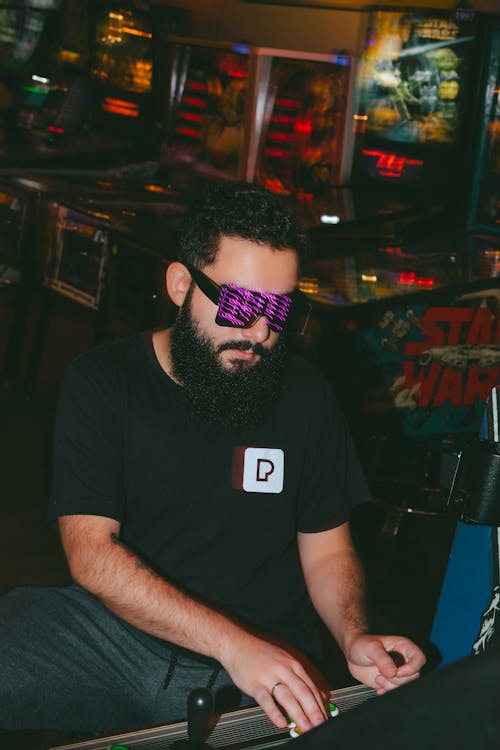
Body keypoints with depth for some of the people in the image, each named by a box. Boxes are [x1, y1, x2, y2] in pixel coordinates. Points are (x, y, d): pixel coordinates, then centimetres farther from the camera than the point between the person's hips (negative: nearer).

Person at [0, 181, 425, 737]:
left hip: (264, 668, 2)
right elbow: (91, 553, -14)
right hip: (116, 628, -2)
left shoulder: (304, 396, 2)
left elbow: (327, 551, 10)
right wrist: (232, 643, -26)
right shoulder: (101, 383, -3)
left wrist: (354, 638, -13)